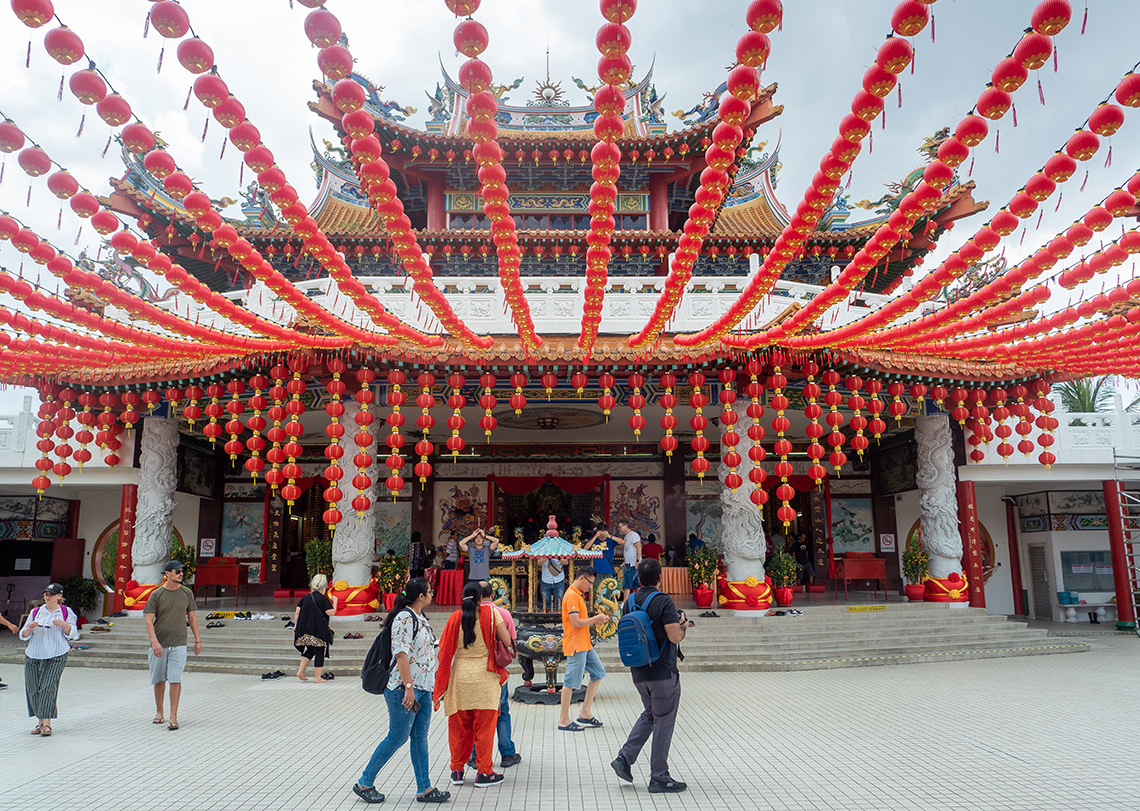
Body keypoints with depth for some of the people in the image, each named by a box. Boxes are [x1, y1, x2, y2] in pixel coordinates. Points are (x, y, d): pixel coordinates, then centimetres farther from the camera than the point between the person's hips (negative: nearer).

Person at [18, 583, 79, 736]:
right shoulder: (36, 612, 12)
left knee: (49, 687, -13)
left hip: (56, 656, -4)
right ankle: (40, 721, 18)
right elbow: (24, 636, 12)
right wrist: (30, 627, -9)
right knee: (33, 688, 3)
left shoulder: (66, 613, 5)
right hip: (33, 655, 4)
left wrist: (64, 624, -16)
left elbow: (73, 635, 2)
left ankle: (47, 724, -11)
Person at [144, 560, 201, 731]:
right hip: (159, 645, 0)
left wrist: (198, 640, 9)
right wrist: (154, 642, -20)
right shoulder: (156, 594, -3)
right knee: (159, 680, 11)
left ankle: (173, 717, -4)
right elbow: (149, 620, -7)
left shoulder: (187, 593, 4)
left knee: (175, 680, -8)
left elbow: (192, 617, 12)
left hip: (179, 644, 0)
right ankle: (159, 712, 30)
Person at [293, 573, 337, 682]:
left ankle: (300, 671, 10)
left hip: (305, 629, 6)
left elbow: (297, 612, 8)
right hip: (318, 630, -6)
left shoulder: (305, 598, 8)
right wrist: (335, 602, 3)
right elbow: (331, 612, -11)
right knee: (319, 653, 3)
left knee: (310, 650, 21)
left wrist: (295, 626, 15)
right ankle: (317, 678, 5)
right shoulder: (323, 599, -8)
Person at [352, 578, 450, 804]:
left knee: (420, 737, 10)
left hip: (422, 687, 9)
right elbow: (401, 654, -22)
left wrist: (431, 684, 21)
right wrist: (409, 688, -24)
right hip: (404, 688, -9)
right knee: (397, 737, 0)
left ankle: (425, 789, 14)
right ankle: (364, 783, 14)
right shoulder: (404, 618, -16)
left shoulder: (419, 617, 13)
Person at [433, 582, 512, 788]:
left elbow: (443, 651, 2)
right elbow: (507, 641, -8)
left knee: (459, 726, 13)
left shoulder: (455, 618, 2)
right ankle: (484, 773, 11)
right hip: (484, 676, -3)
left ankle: (457, 771, 22)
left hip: (459, 676, 3)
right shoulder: (490, 613, -4)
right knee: (484, 725, 6)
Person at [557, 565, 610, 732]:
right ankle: (564, 721, 6)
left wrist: (595, 621, 8)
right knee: (571, 682, -3)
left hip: (584, 645, 10)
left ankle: (585, 713, 18)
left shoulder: (578, 595, 16)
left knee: (599, 673, 13)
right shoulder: (572, 596, -16)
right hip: (575, 646, -10)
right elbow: (575, 622, -22)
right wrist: (595, 619, -12)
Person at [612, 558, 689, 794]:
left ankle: (624, 758, 13)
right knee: (663, 723, 4)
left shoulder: (630, 602, 6)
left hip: (640, 673, 7)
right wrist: (683, 624, 0)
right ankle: (659, 779, 12)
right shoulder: (664, 601, -16)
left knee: (650, 715, 23)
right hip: (663, 673, -7)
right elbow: (675, 636, -22)